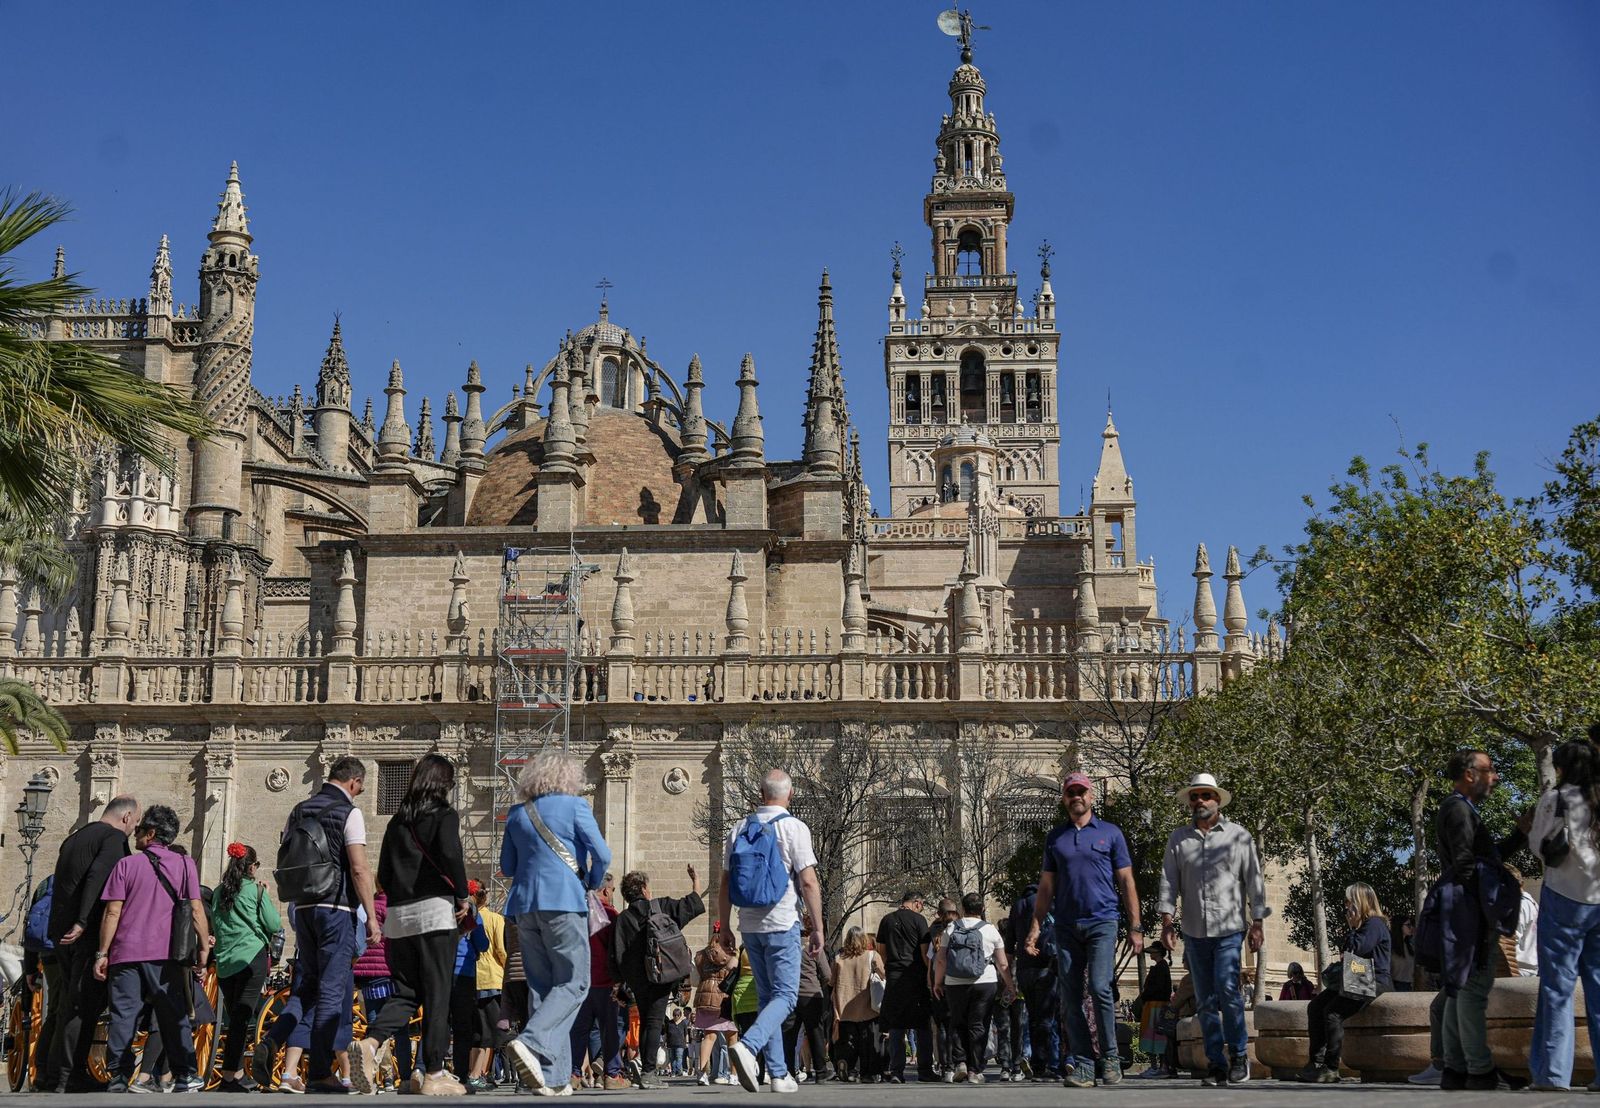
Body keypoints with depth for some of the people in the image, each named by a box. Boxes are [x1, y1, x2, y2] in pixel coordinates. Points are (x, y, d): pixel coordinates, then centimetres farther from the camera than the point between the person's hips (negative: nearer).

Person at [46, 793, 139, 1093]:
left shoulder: (74, 838, 21)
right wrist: (82, 922, -24)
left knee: (72, 1000, 15)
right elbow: (97, 876, -22)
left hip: (62, 931, 9)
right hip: (88, 933, -9)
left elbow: (62, 883, 21)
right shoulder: (115, 838, -7)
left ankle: (58, 1074, 17)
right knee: (86, 1003, -5)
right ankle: (70, 1076, -7)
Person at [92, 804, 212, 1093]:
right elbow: (196, 910, 0)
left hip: (126, 953, -1)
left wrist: (102, 953, 3)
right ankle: (184, 1076, 3)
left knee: (123, 1015, 1)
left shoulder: (126, 864, 4)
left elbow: (112, 912, 0)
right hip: (166, 954, 1)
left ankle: (118, 1079, -3)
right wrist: (204, 946, 5)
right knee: (174, 1015, 6)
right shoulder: (185, 865, 6)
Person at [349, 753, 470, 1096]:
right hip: (434, 912, -6)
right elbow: (450, 855, -19)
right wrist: (463, 896, -7)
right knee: (436, 995, -1)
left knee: (405, 992, 9)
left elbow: (383, 874, 16)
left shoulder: (397, 821, 17)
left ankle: (371, 1043, -17)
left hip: (397, 916, 6)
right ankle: (433, 1075, -2)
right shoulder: (444, 816, -1)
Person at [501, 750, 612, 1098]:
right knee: (573, 984, -1)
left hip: (525, 904, 5)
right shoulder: (574, 806, 1)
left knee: (541, 986, 9)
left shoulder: (517, 814, 15)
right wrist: (593, 883, 12)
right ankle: (532, 1042, -24)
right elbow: (601, 854, -6)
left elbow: (507, 866, 20)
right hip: (564, 900, -5)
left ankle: (552, 1076, 4)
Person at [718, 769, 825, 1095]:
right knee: (785, 997, -2)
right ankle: (747, 1045, -26)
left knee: (767, 997, 13)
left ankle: (779, 1074, 12)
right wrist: (817, 928, -6)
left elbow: (726, 882, 9)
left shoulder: (739, 829, 7)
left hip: (749, 926, 5)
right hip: (782, 924, -5)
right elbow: (808, 882, -12)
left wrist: (725, 927, 16)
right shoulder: (794, 827, -7)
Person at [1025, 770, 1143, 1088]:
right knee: (1070, 999, 0)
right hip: (1066, 927, 3)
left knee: (1100, 988, -16)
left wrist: (1135, 927, -1)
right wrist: (1035, 927, 6)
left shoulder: (1110, 833, 7)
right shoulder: (1055, 838, 14)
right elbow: (1046, 886, 15)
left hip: (1102, 922, -3)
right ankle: (1083, 1066, 4)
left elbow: (1126, 882, 6)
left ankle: (1110, 1058, -3)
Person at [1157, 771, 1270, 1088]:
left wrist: (1257, 924, -1)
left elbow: (1254, 881, 4)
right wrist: (1166, 921, -4)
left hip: (1229, 928, -3)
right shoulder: (1178, 839, 10)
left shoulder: (1239, 836, 5)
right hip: (1194, 932, 3)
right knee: (1206, 1000, 4)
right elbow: (1169, 882, 6)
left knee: (1227, 988, -16)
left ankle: (1239, 1054, 0)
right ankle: (1216, 1064, 9)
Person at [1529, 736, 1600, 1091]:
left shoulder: (1555, 799, -6)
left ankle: (1553, 1072, -3)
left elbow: (1540, 844, 1)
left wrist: (1530, 824, 17)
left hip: (1564, 896, -4)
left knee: (1558, 987, 0)